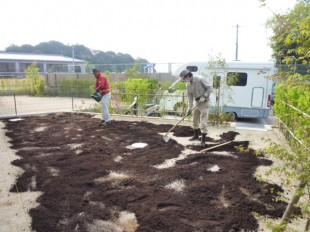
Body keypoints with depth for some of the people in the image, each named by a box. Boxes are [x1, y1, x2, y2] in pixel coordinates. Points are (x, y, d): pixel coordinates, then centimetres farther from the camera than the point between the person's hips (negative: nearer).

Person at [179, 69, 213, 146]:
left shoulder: (200, 79, -19)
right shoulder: (188, 85, 0)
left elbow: (210, 88, -17)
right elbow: (190, 97, 0)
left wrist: (204, 97, -26)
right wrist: (189, 108, -8)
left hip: (205, 102, -7)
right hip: (197, 102, 7)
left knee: (203, 122, -9)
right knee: (195, 120, 16)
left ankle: (203, 140, 0)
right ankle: (196, 135, 36)